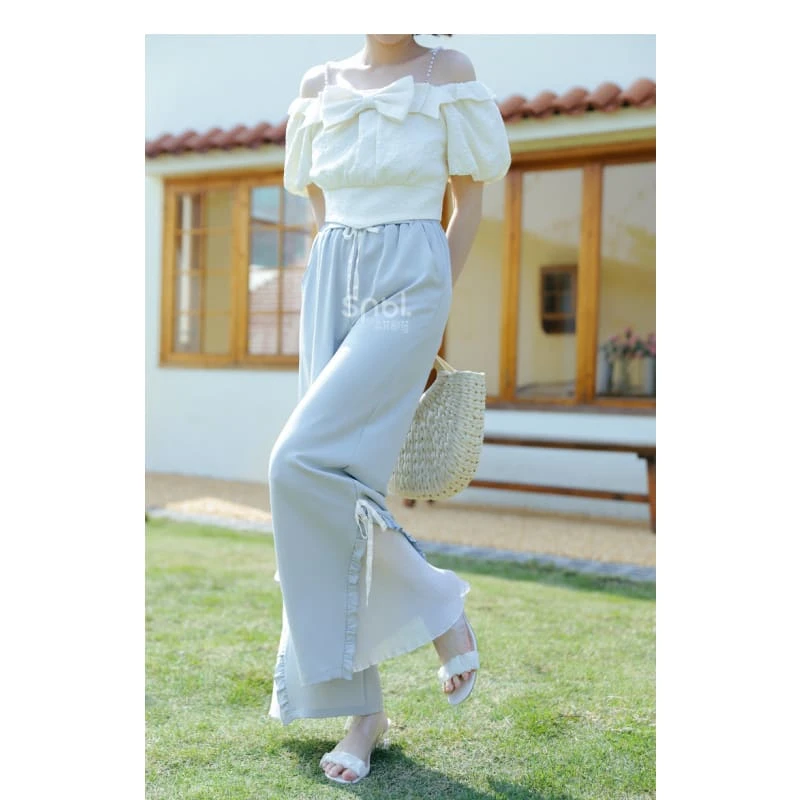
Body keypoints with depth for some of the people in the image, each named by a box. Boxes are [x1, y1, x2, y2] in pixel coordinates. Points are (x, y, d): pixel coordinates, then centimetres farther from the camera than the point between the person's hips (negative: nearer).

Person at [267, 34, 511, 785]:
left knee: (305, 464, -22)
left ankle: (438, 606, -1)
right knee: (336, 485, -1)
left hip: (407, 294, -5)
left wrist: (429, 309, 2)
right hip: (331, 293, 5)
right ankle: (363, 706, 10)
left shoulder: (449, 71, 3)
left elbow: (470, 199, 5)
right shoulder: (320, 85, 14)